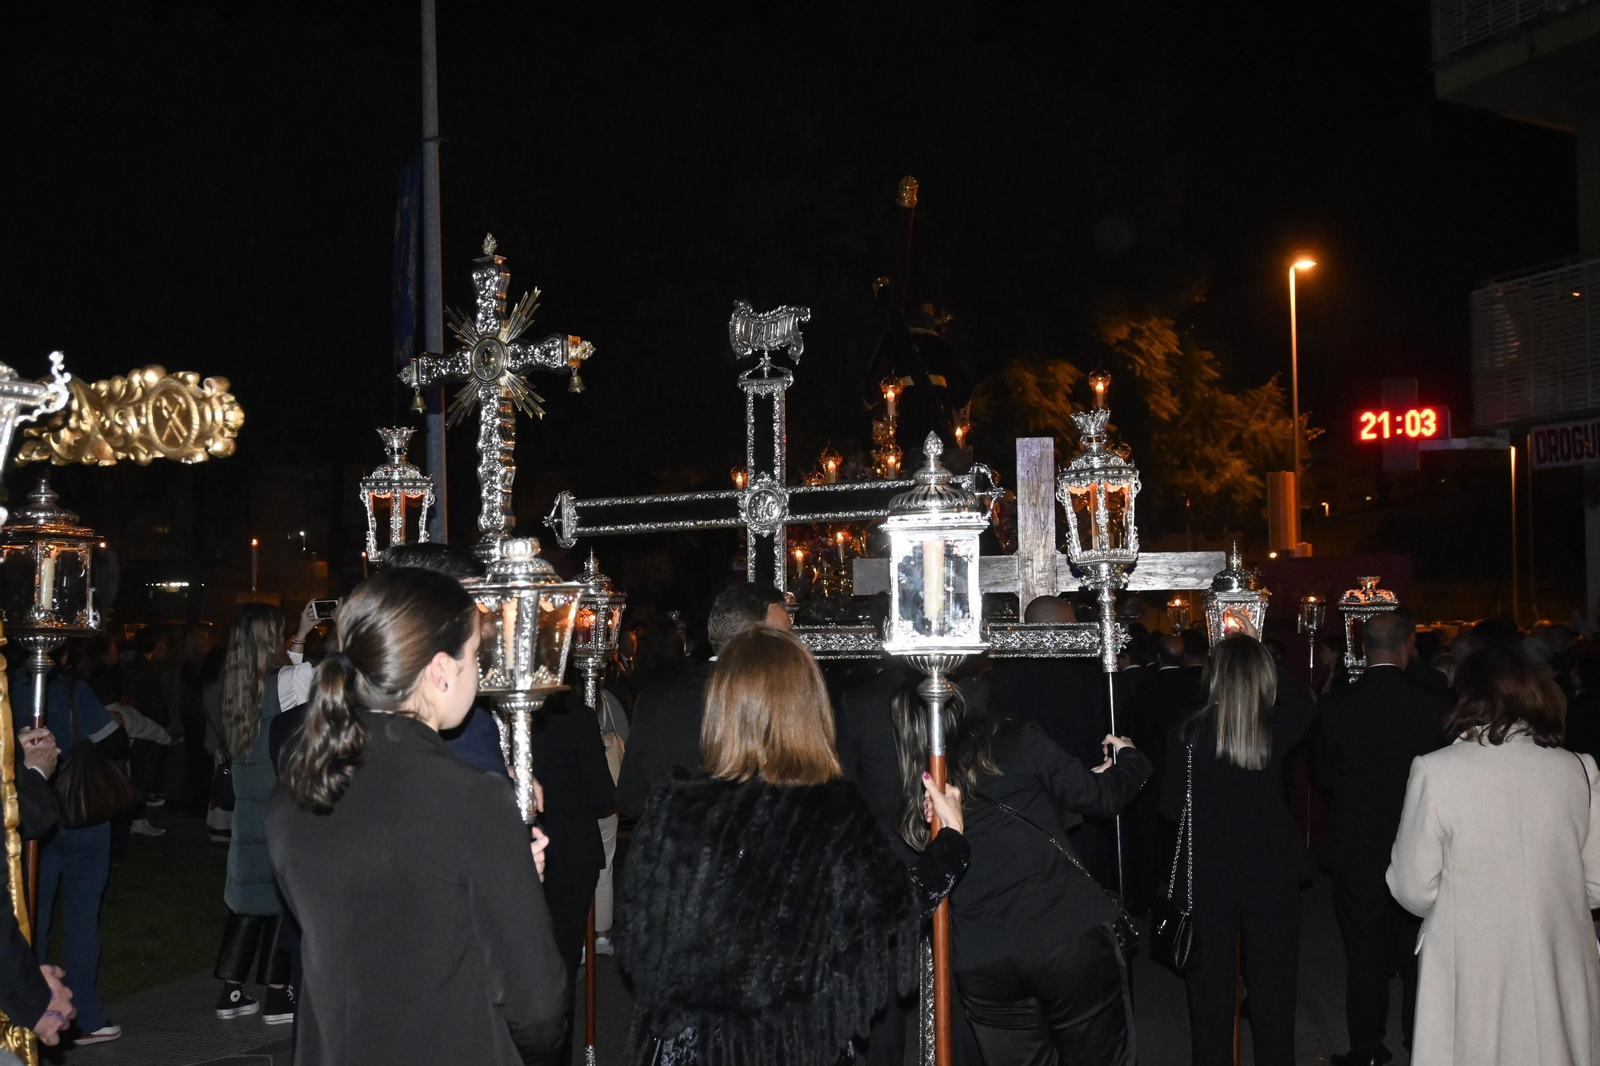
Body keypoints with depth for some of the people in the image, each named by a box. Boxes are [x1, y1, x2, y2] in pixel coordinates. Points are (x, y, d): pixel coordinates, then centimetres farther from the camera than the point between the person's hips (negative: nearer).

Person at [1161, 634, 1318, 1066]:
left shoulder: (1188, 733, -13)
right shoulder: (1275, 730, -10)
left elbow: (1172, 808, -5)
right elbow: (1303, 702, 13)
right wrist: (1260, 660, 11)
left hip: (1207, 876, -1)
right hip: (1270, 873, 1)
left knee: (1210, 986, 12)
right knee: (1273, 984, 13)